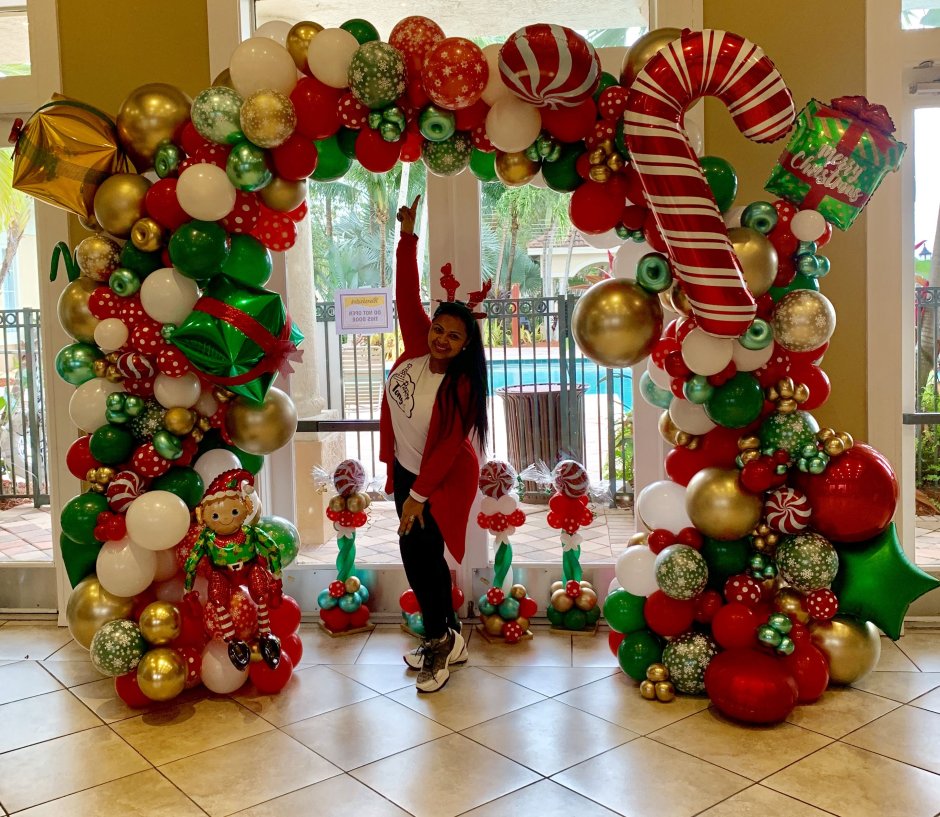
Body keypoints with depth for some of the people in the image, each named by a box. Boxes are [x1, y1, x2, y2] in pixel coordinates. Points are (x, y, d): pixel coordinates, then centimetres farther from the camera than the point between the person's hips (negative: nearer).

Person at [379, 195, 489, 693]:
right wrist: (408, 237, -15)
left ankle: (441, 640, 15)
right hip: (405, 468, 7)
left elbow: (445, 448, -25)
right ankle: (444, 638, 26)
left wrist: (419, 496, -22)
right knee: (418, 554, 12)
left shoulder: (460, 387, -26)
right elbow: (407, 294, -9)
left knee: (420, 552, -4)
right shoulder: (416, 346, -11)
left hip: (440, 480, -7)